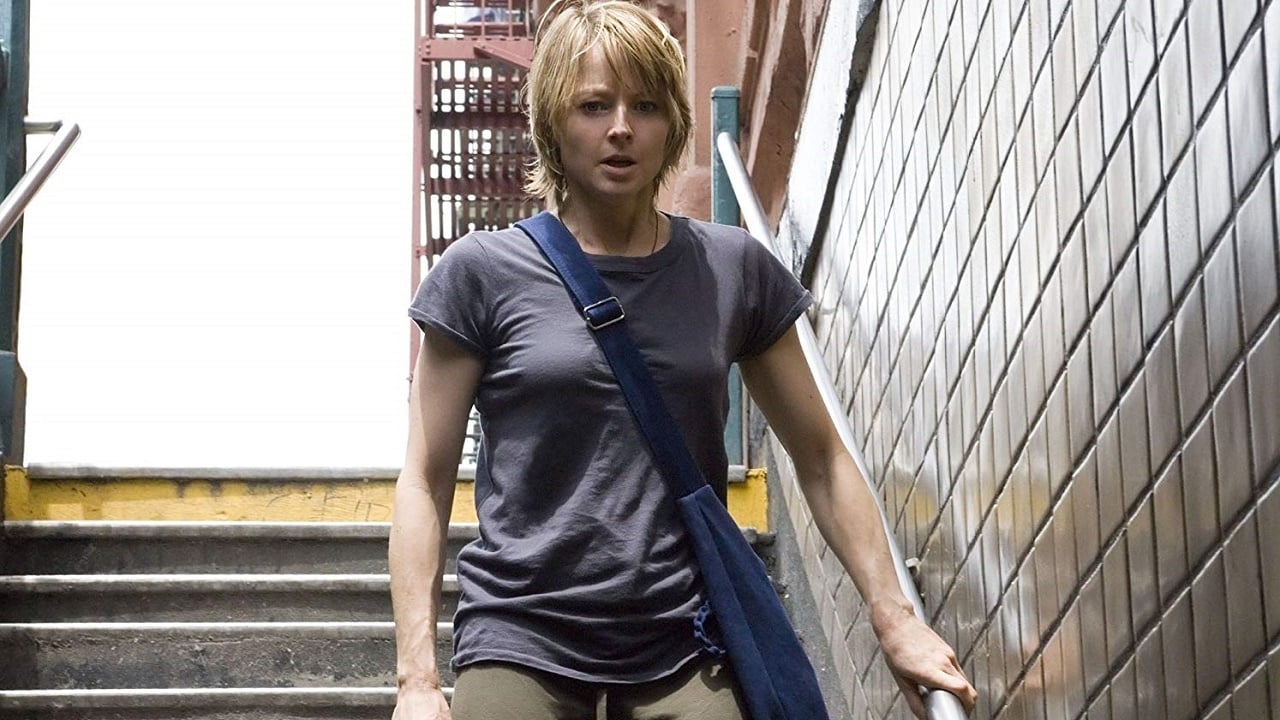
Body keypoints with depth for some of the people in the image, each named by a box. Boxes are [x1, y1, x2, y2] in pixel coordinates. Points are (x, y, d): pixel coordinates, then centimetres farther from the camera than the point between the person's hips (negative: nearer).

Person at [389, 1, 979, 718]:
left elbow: (822, 460, 13)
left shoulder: (735, 271, 7)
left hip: (685, 652, 2)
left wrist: (896, 622, 8)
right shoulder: (485, 272, 1)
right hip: (520, 644, -1)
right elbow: (425, 483, 2)